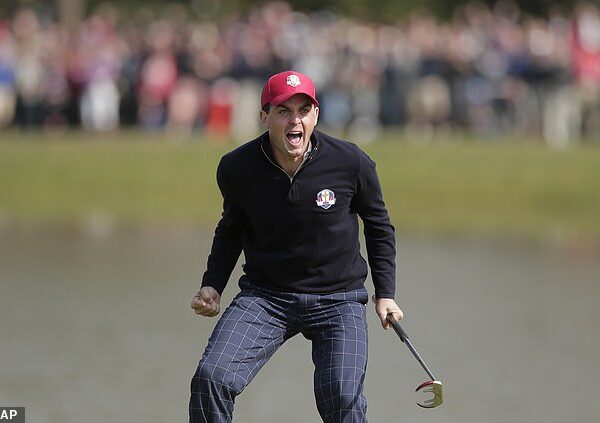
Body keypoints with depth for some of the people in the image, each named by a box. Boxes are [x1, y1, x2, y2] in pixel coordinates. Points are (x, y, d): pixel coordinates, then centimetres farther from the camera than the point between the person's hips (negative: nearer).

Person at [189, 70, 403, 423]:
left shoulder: (351, 163, -9)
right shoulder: (236, 168, -5)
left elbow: (378, 226, 8)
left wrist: (385, 294, 3)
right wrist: (213, 285, 2)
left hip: (338, 300, -1)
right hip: (264, 297, 1)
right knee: (211, 379, -18)